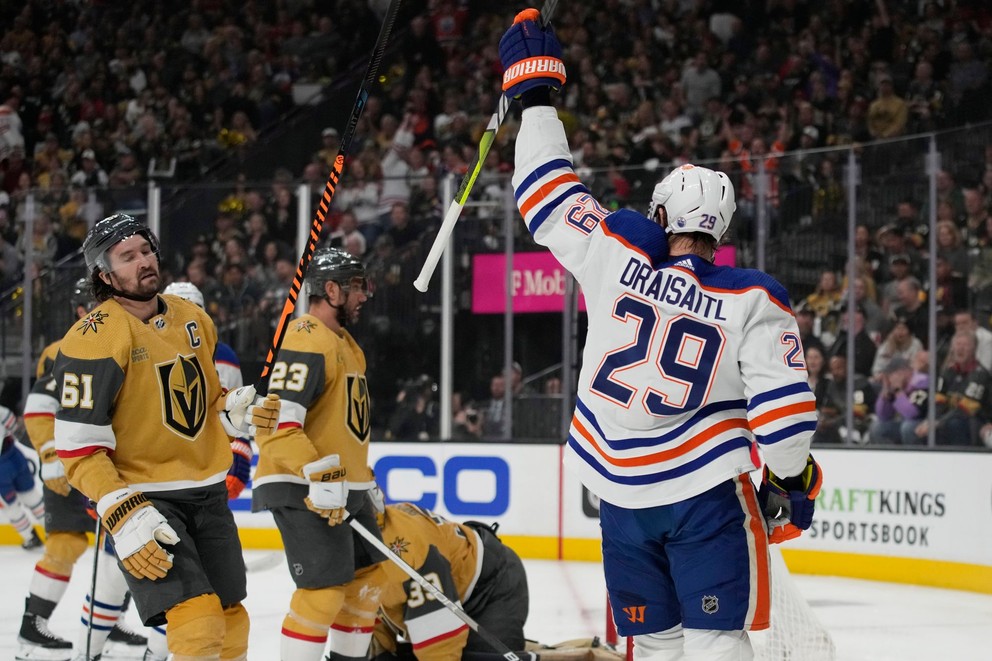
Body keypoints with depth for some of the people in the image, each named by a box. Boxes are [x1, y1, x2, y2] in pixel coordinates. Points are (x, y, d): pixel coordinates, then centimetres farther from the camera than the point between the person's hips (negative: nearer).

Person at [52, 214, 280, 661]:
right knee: (198, 623, -20)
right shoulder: (94, 338, -16)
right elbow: (78, 445, -17)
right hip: (143, 500, -7)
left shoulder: (194, 320, 7)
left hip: (207, 492, 7)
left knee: (231, 621, 13)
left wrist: (239, 413, -3)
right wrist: (123, 516, -25)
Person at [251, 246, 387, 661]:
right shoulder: (306, 342, -16)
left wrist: (364, 479, 26)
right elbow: (279, 421, -24)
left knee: (368, 580, 13)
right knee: (324, 592, -15)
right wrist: (318, 477, -29)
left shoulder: (345, 343, 18)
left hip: (345, 487, 10)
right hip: (302, 490, -10)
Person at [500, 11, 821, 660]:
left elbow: (552, 197, 3)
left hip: (622, 490, 2)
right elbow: (782, 401, -10)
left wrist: (535, 92, 14)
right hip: (706, 490, -2)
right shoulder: (753, 301, -7)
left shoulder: (619, 256, -5)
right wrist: (791, 481, 5)